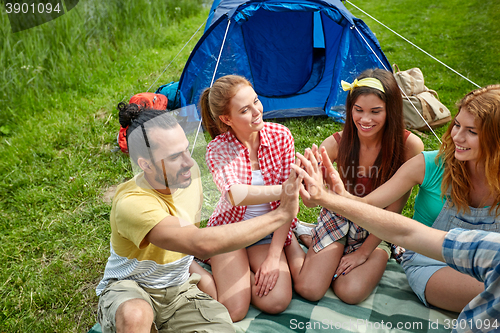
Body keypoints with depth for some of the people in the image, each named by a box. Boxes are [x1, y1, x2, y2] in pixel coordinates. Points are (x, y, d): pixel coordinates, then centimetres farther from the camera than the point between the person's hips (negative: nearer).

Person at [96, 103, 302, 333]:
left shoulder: (189, 173, -9)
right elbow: (202, 244, -46)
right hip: (128, 289, -6)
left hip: (179, 288, 6)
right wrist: (281, 215, -44)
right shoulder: (131, 203, -33)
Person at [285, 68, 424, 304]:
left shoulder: (409, 146, -21)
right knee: (308, 289, -15)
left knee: (351, 293, -22)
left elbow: (394, 207, -13)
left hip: (378, 231, 0)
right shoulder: (337, 143, -19)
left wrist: (364, 252, -13)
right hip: (338, 221, 0)